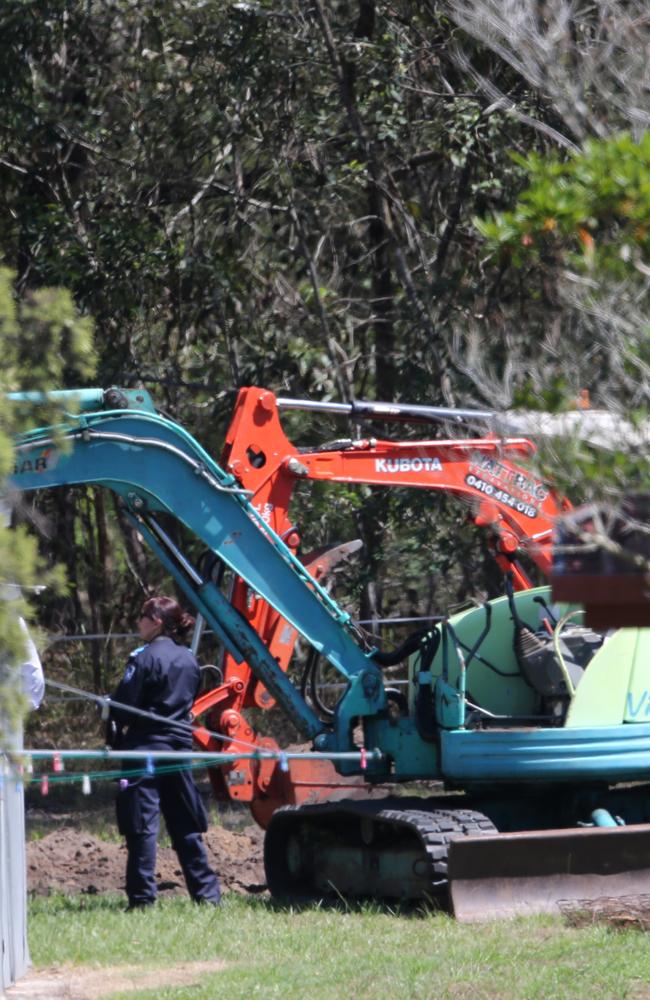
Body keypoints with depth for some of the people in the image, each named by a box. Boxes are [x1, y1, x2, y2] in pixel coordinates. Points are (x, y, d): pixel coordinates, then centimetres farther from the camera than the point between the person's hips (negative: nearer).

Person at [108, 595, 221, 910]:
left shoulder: (145, 657, -11)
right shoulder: (189, 660, 11)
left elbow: (122, 706, -11)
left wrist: (116, 739, 2)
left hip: (145, 747, -7)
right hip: (180, 746, 7)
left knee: (142, 825, -5)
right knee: (185, 825, 12)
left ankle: (142, 897, -7)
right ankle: (207, 893, 13)